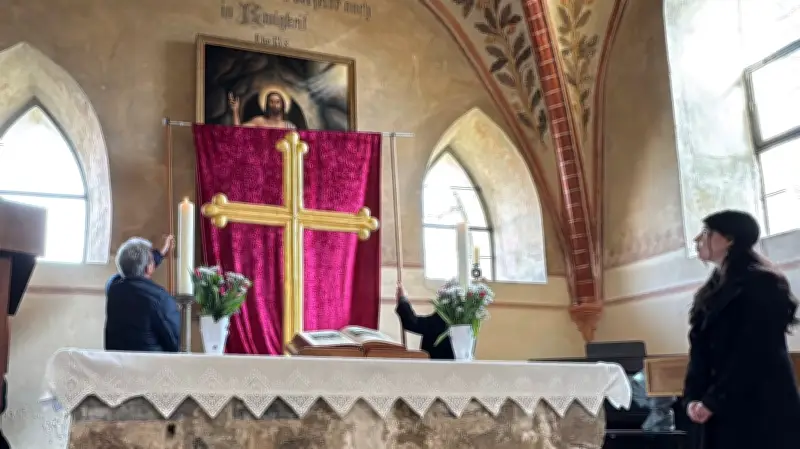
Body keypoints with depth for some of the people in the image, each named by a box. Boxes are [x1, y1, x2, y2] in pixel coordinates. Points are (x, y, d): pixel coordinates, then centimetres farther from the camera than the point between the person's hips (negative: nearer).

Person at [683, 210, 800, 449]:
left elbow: (754, 353, -16)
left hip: (763, 409, -7)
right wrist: (693, 397, -4)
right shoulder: (712, 291, 16)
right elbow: (700, 350, 10)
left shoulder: (760, 284, -8)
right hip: (720, 409, 7)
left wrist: (712, 401, -15)